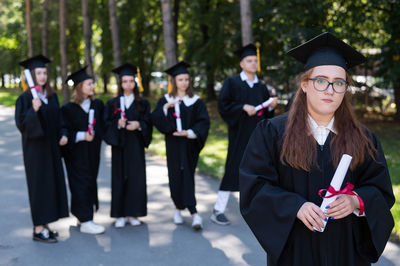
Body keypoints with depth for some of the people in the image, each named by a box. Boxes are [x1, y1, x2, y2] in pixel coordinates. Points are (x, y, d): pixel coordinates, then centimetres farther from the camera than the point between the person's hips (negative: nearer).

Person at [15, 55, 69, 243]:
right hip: (35, 148, -7)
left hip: (51, 147, 7)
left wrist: (63, 136, 0)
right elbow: (21, 123, -14)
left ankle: (43, 224, 20)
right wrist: (33, 110, -29)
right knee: (39, 185, -4)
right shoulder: (25, 98, -9)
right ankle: (38, 229, 3)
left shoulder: (52, 96, 10)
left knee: (52, 183, 9)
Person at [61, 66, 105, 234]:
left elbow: (102, 126, 12)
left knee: (90, 182, 10)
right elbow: (64, 131, -13)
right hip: (76, 153, -5)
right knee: (81, 183, -5)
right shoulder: (68, 109, -9)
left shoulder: (98, 105, 6)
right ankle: (85, 222, -2)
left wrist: (95, 134, -5)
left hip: (93, 152, 6)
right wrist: (81, 136, -23)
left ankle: (80, 214, 25)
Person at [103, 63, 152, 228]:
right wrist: (117, 123, -18)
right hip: (119, 146, -1)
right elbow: (106, 124, 1)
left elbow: (148, 123, 3)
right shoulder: (112, 103, 7)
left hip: (136, 146, 1)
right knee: (119, 178, -1)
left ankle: (133, 214, 9)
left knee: (136, 178, 0)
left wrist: (138, 125, -17)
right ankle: (120, 215, 5)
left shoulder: (142, 103, 8)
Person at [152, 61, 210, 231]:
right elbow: (155, 119, -6)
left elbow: (204, 122, -5)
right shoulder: (166, 100, 5)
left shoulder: (195, 101, 3)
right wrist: (165, 108, -22)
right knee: (176, 177, 1)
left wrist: (189, 132, -18)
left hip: (189, 145, -1)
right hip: (173, 145, 1)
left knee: (187, 177, -7)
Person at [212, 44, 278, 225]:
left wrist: (271, 106, -5)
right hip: (239, 135, -5)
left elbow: (266, 114, 15)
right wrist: (243, 107, -19)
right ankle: (218, 210, 4)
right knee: (233, 169, -5)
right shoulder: (232, 83, -2)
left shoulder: (261, 86, 12)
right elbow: (223, 106, -9)